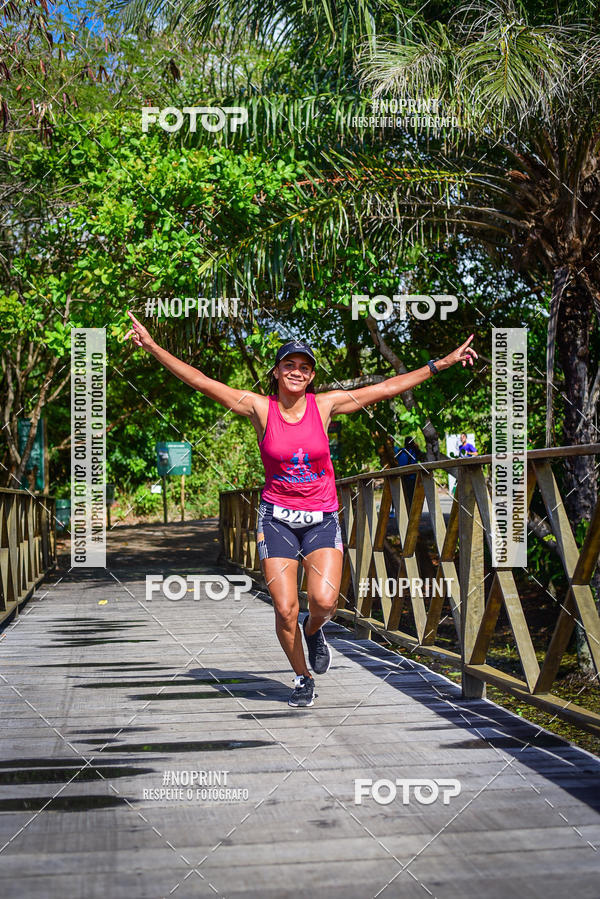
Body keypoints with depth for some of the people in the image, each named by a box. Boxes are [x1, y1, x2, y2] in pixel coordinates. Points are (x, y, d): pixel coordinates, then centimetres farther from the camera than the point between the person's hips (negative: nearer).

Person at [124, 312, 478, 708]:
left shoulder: (324, 405, -2)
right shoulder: (260, 407, -5)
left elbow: (386, 388, 0)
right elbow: (202, 382, -8)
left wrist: (443, 363, 1)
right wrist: (153, 346, -13)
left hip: (322, 518, 0)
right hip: (277, 517, 0)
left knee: (324, 600, -18)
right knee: (285, 610, -4)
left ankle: (314, 630, 19)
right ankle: (303, 679, 21)